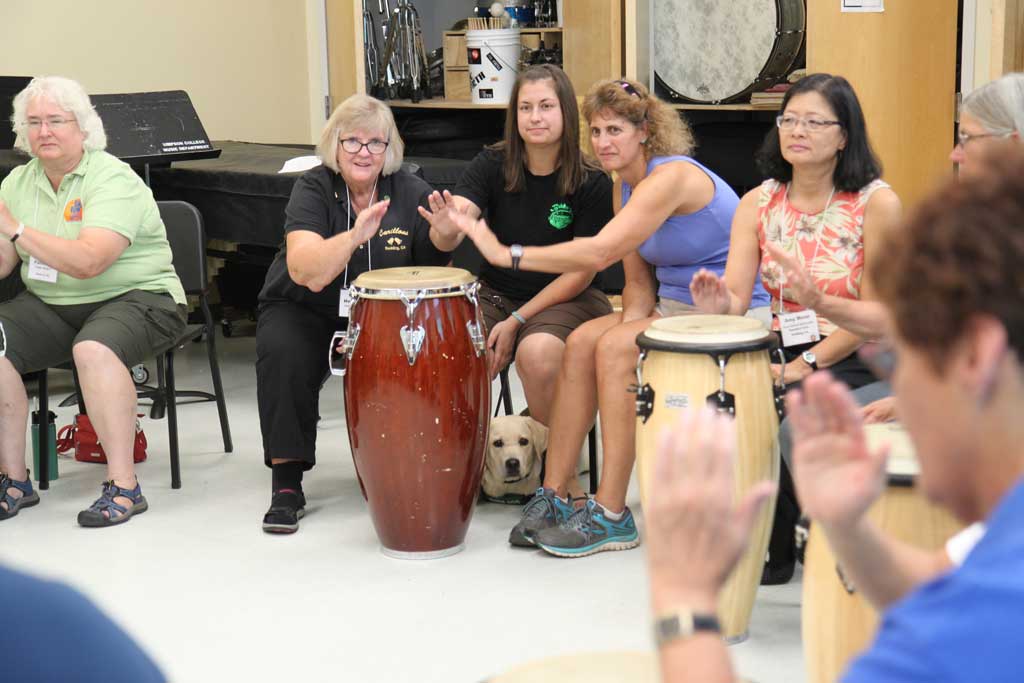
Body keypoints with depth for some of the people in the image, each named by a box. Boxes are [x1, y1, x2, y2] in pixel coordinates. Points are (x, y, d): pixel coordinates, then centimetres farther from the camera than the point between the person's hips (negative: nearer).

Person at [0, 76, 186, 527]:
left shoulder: (113, 180, -13)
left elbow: (88, 262, -27)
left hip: (136, 299, -6)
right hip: (49, 305, 6)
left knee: (93, 350, -37)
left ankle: (123, 486, -27)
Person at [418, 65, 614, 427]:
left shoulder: (592, 183, -10)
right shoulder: (493, 164, -2)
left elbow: (580, 273, -9)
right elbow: (457, 218, -17)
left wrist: (516, 321, -16)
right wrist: (446, 227, -43)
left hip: (565, 299, -2)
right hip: (496, 292, 3)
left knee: (537, 353, -33)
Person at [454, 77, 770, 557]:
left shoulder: (671, 177, -22)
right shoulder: (626, 186, 8)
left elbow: (600, 252, -32)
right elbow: (638, 279, 9)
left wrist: (507, 255, -32)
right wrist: (630, 322, -12)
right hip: (674, 304, 9)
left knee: (614, 347, -25)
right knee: (582, 342, -9)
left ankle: (611, 516, -19)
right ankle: (555, 495, -5)